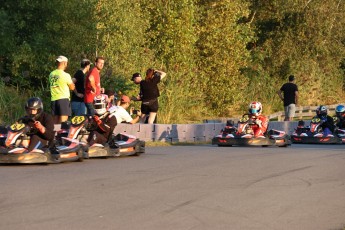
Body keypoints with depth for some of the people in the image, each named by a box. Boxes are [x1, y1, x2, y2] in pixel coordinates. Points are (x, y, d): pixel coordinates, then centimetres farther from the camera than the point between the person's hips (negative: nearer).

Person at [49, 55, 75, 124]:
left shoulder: (51, 74, 7)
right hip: (63, 99, -6)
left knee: (55, 122, 9)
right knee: (63, 121, -7)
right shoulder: (65, 75, -10)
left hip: (53, 99, 6)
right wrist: (72, 81, 20)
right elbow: (72, 87, -1)